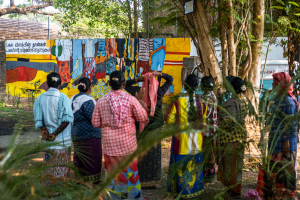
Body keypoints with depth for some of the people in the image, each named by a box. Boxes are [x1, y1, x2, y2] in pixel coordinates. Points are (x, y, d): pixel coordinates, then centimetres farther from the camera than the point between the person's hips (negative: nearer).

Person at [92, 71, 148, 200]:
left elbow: (95, 123, 1)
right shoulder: (131, 100, -11)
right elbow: (143, 118, -4)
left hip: (110, 144, 1)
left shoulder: (101, 102, -6)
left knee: (113, 173, 11)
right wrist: (140, 100, 6)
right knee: (130, 171, 12)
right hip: (128, 144, -1)